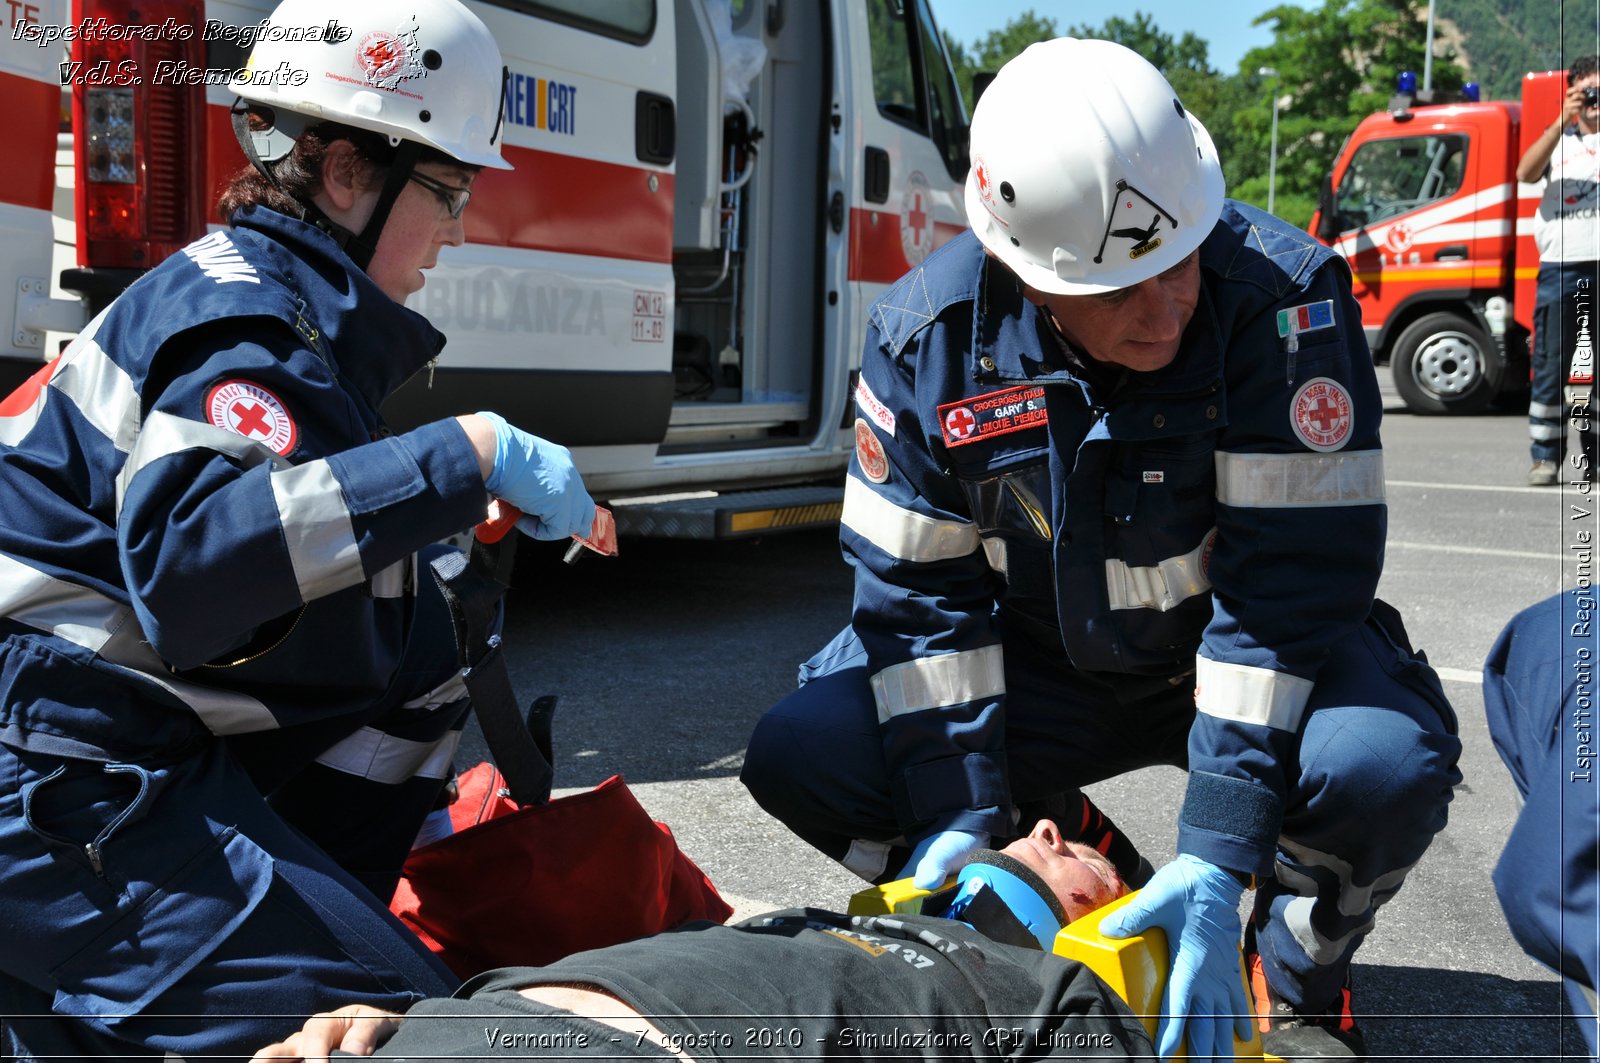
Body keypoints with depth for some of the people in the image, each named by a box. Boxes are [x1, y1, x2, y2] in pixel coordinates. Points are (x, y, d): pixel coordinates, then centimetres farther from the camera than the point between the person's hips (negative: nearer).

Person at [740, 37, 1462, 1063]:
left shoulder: (1283, 296, -26)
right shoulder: (928, 334, -17)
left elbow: (1292, 582, -28)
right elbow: (918, 592, -11)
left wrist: (1217, 857, -31)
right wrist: (961, 817, -20)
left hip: (1247, 660, -2)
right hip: (1042, 669, 3)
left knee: (1383, 765, -35)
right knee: (798, 755, -16)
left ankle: (1298, 979, 0)